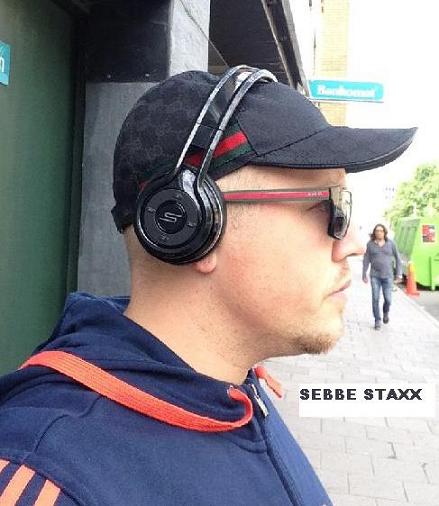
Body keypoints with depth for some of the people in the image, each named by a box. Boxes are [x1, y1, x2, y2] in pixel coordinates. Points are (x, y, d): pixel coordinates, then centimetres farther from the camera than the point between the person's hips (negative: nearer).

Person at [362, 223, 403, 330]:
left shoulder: (391, 243, -1)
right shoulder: (370, 244, -1)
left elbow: (397, 258, 3)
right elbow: (366, 260, 3)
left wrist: (399, 274, -1)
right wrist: (364, 275, 0)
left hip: (388, 276, 0)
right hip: (375, 276, 0)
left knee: (388, 299, -1)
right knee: (375, 299, -5)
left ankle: (386, 312, 31)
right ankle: (377, 321, 8)